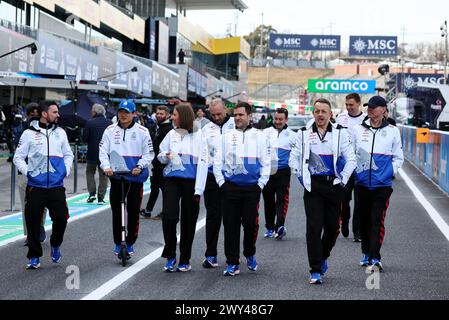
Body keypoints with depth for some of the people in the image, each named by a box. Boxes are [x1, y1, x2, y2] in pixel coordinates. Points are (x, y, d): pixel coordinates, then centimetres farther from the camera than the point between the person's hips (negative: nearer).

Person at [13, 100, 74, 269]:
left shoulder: (60, 133, 10)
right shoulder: (29, 133, 0)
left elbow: (68, 154, 22)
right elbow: (18, 157, 5)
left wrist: (66, 170, 7)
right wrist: (27, 172, -7)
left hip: (56, 186, 2)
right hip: (35, 187, -2)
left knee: (61, 218, -7)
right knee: (33, 222, 1)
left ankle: (55, 245, 21)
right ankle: (34, 257, 14)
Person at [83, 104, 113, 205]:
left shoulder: (90, 123, -9)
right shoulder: (109, 123, -2)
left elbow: (84, 138, -9)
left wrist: (92, 141, 10)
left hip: (92, 152, -2)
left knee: (90, 172, 17)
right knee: (103, 175, 8)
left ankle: (92, 193, 4)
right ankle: (101, 197, 7)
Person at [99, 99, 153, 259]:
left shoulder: (142, 131, 0)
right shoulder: (110, 130, 5)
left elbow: (149, 153, 2)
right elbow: (103, 151, 3)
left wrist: (140, 166, -14)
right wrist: (106, 167, -13)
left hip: (136, 177, -1)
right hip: (116, 176, 1)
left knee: (133, 211, 5)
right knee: (116, 211, 4)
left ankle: (130, 243, 19)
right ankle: (118, 243, 14)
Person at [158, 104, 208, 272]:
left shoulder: (198, 135, -3)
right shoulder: (172, 134, 8)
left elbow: (203, 162, -5)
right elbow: (160, 155, 18)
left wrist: (198, 189, -10)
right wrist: (166, 156, -8)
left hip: (191, 182, -2)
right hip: (172, 179, 2)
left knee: (188, 221, 5)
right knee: (169, 216, -12)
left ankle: (184, 260, 18)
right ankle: (170, 256, 4)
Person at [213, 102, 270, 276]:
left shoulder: (259, 136, 7)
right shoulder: (227, 136, 8)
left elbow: (265, 163, 7)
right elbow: (218, 161, 8)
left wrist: (261, 184, -1)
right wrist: (221, 182, 0)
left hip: (252, 188, -1)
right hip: (230, 187, 1)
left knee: (251, 223, -3)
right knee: (230, 224, 1)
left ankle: (250, 254, 24)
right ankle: (232, 263, 8)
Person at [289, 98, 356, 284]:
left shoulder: (340, 133, 2)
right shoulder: (304, 133, 4)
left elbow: (351, 159, 3)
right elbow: (293, 158, 10)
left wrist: (343, 180, -3)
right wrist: (302, 178, 2)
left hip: (333, 185, 1)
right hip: (313, 186, -1)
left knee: (332, 227, 7)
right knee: (314, 228, -7)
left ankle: (323, 257, 35)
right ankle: (315, 271, -5)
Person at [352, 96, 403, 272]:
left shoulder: (392, 131, 2)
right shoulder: (358, 129, 5)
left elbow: (398, 157, 8)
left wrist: (391, 171, -7)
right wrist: (352, 169, -3)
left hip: (382, 184, -3)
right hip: (362, 183, 3)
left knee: (377, 220, -10)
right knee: (364, 219, 12)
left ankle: (375, 258, -10)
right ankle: (366, 253, 27)